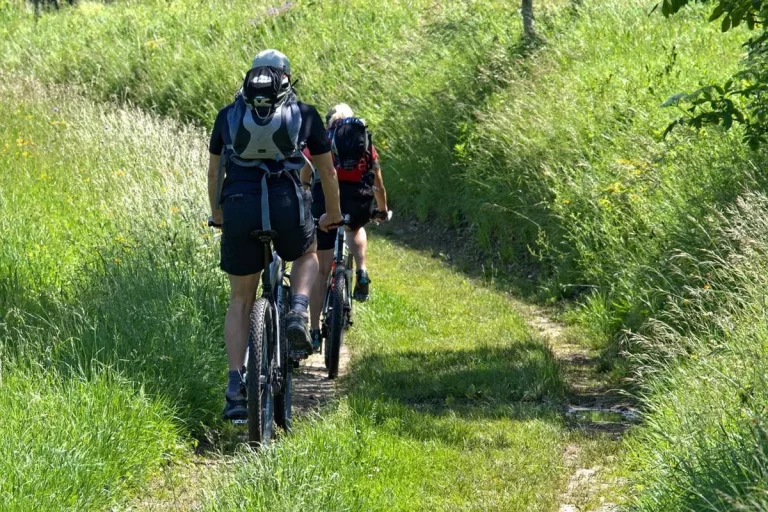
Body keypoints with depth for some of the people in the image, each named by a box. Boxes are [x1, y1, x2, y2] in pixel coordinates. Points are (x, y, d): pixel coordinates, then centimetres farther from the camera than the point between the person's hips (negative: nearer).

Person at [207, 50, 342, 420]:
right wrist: (333, 214, 36)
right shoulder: (304, 114, 13)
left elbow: (214, 171, 24)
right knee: (307, 255, 33)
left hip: (239, 208, 1)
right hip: (287, 208, -1)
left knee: (240, 301, 15)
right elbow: (327, 171, 21)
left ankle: (236, 386, 4)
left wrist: (217, 213, 40)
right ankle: (298, 314, 4)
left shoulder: (228, 115, 17)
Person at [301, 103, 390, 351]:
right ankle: (361, 273, 14)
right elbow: (378, 186, 33)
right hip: (359, 202, 1)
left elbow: (304, 180, 21)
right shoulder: (366, 144, 25)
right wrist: (383, 210, 50)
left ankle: (314, 331, 3)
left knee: (323, 270, 7)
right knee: (355, 228, 39)